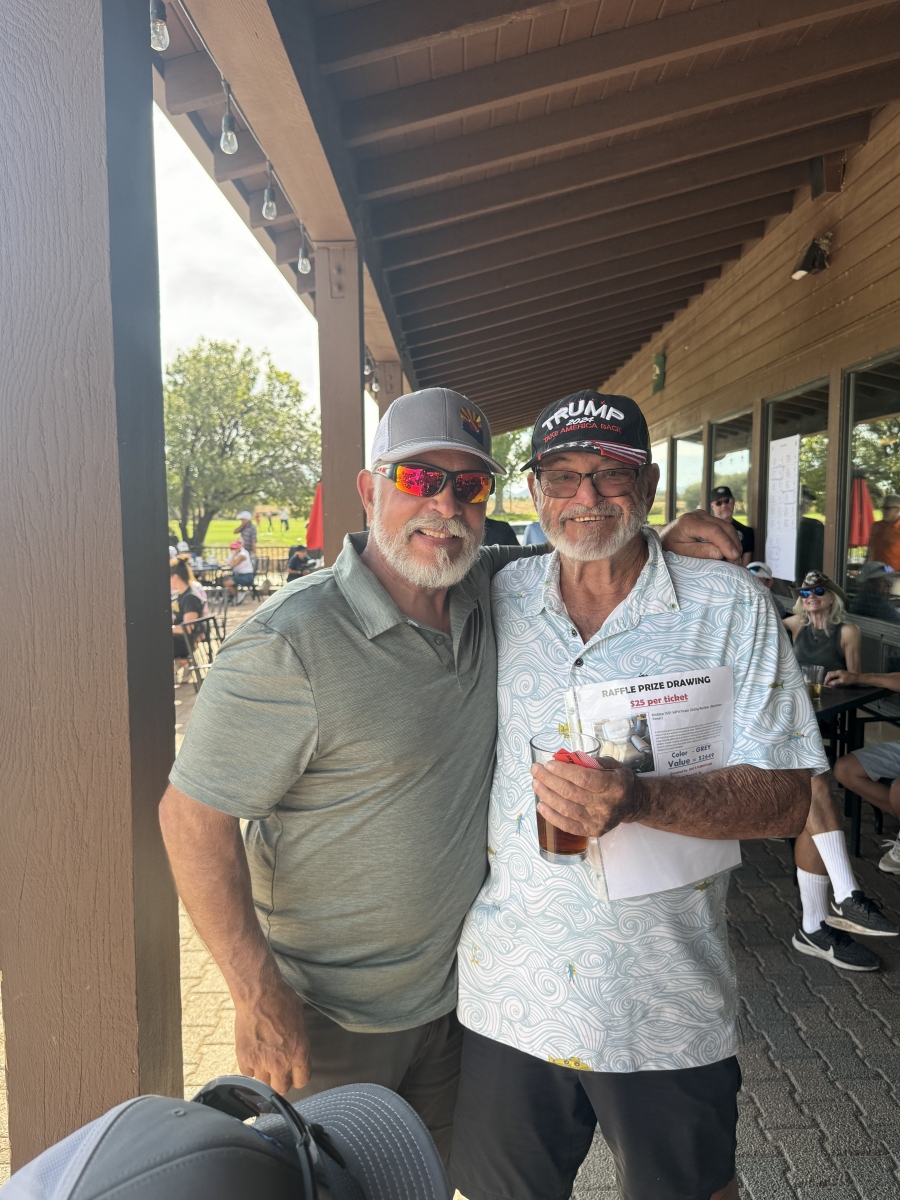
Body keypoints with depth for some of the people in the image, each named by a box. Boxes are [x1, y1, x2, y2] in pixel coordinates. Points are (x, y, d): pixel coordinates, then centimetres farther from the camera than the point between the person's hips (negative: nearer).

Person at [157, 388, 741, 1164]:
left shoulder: (486, 594, -5)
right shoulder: (290, 645, -24)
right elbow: (192, 813, -19)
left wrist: (658, 544, -5)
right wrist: (259, 998, -20)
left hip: (455, 995, 6)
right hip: (329, 1022, -5)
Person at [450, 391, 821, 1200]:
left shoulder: (729, 608, -8)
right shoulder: (498, 600, 0)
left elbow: (785, 800, -12)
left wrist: (638, 800, -29)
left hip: (666, 1011, -2)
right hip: (508, 995, 3)